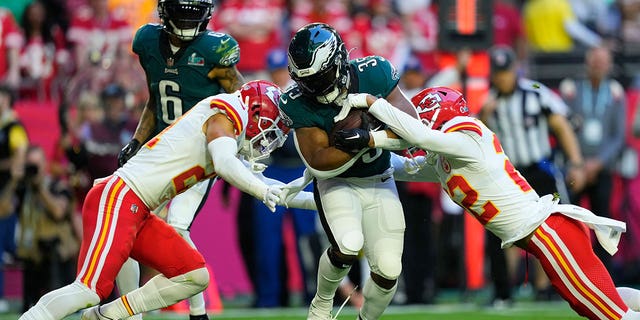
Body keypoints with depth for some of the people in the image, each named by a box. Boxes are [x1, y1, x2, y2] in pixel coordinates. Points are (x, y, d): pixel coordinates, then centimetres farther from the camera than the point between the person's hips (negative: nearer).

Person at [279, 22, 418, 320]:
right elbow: (319, 164, -22)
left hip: (379, 182, 2)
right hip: (337, 183, -2)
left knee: (388, 270, -7)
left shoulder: (373, 74, -18)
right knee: (348, 245, -29)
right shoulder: (299, 103, -20)